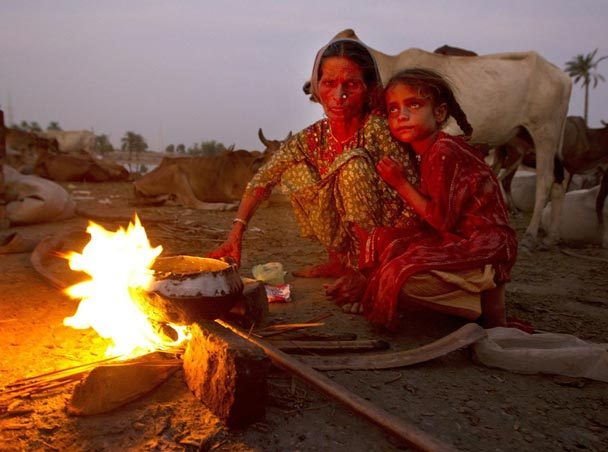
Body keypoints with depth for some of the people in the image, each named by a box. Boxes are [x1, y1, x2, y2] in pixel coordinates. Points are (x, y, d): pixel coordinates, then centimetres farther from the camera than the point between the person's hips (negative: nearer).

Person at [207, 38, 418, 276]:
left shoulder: (377, 129, -21)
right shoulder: (313, 138, -7)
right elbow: (261, 181, -4)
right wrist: (236, 234, -15)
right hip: (343, 234, 5)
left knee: (353, 163, -26)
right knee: (294, 169, -9)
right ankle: (340, 259, 3)